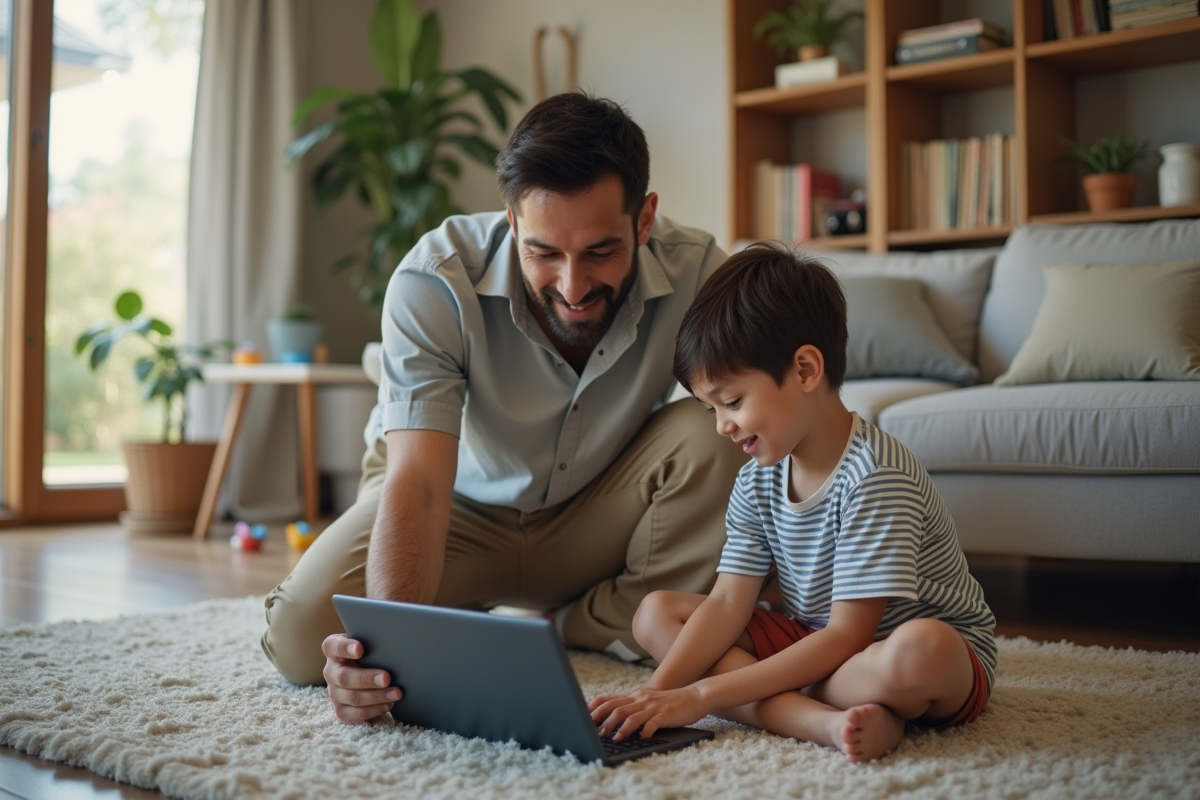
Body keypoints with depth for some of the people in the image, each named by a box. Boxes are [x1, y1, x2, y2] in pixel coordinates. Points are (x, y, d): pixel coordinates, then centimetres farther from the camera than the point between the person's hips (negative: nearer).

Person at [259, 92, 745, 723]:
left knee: (711, 433, -28)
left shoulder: (696, 275, -27)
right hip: (461, 507, 0)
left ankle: (606, 622, -6)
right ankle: (459, 613, 9)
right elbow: (418, 486, -35)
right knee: (304, 636, -23)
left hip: (594, 515, 1)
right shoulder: (435, 281, -30)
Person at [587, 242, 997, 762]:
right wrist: (656, 691, -22)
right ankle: (823, 721, -24)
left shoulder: (873, 476, -24)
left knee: (922, 650, -43)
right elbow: (728, 603, -5)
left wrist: (704, 694, -27)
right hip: (818, 646, 8)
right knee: (655, 613, -7)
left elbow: (848, 637, -25)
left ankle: (776, 707, -20)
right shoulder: (758, 479, 0)